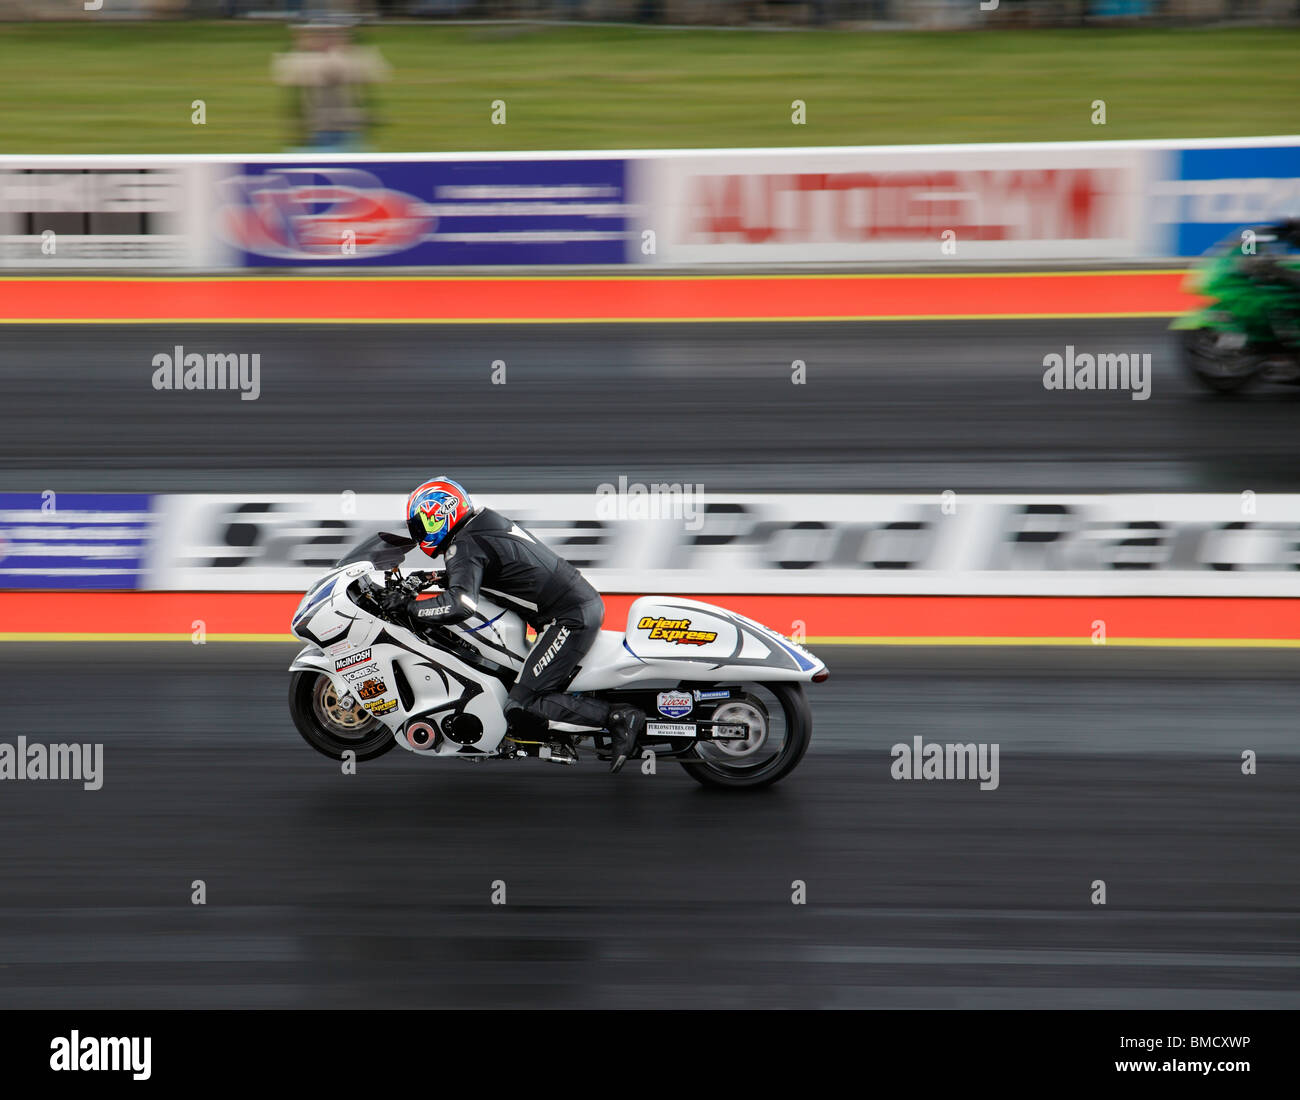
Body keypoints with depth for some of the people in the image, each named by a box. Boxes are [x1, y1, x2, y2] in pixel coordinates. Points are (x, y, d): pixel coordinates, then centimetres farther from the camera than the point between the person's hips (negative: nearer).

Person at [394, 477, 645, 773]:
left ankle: (618, 719, -16)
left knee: (520, 708, -12)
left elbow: (461, 604, -29)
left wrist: (411, 608, -16)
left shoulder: (465, 546, -12)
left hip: (569, 619, -10)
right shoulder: (487, 521, 17)